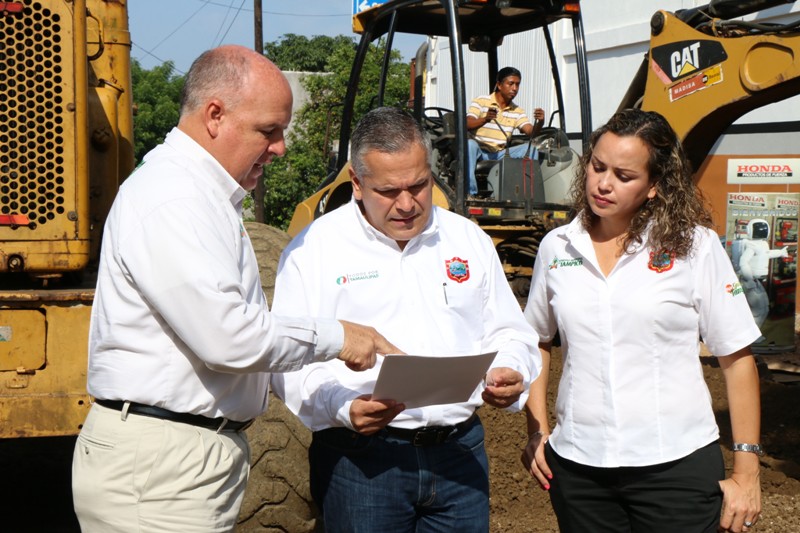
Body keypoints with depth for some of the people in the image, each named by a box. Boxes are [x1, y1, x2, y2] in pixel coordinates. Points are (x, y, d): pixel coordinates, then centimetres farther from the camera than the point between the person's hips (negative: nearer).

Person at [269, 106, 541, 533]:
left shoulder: (468, 238, 12)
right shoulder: (313, 249, -2)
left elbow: (509, 334, 16)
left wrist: (509, 373, -6)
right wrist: (343, 408, -24)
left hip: (459, 451, 4)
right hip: (360, 460, -3)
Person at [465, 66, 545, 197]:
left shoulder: (517, 111, 11)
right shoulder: (481, 102, -2)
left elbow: (531, 132, -3)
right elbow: (467, 124, -17)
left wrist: (539, 123, -27)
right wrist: (485, 119, -38)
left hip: (500, 155, 4)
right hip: (480, 152, -4)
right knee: (470, 144, -37)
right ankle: (470, 192, -36)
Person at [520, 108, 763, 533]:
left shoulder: (694, 245, -4)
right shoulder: (556, 247, 4)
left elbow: (736, 356, -3)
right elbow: (537, 341, 16)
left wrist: (746, 472, -4)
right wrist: (536, 430, 6)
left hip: (677, 466, -2)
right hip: (577, 466, 3)